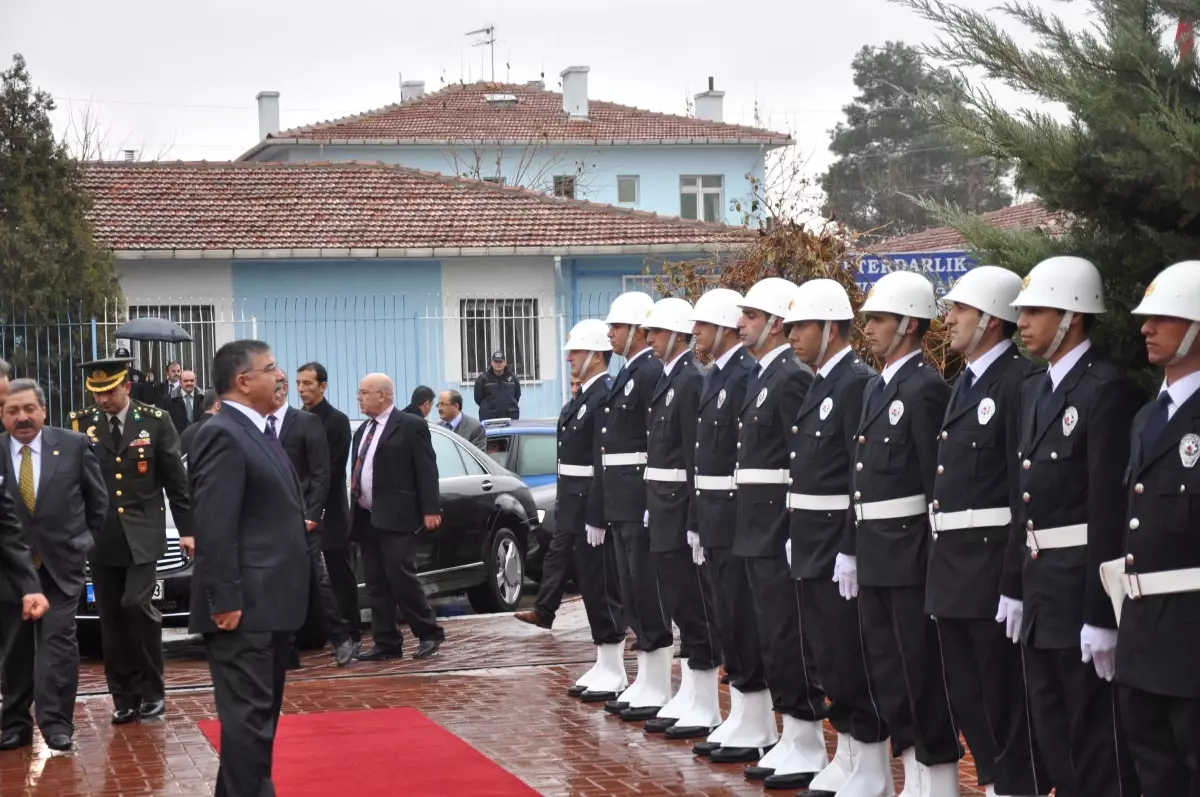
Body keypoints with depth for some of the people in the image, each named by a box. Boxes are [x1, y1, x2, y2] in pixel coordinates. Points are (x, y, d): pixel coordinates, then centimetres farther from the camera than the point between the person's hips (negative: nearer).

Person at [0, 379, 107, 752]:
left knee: (58, 641, -7)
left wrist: (85, 542, 7)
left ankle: (56, 723, -4)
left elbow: (98, 500, 7)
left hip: (61, 563, -1)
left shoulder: (73, 445, -3)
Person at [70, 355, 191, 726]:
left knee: (138, 607, -14)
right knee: (111, 619, 4)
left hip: (142, 534, -2)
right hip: (100, 537, 2)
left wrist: (187, 529, 1)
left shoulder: (154, 421, -1)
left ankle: (152, 691, 2)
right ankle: (125, 697, 14)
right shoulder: (81, 423, 2)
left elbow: (175, 479, 2)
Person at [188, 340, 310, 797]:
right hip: (245, 607, -10)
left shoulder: (258, 432, 16)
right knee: (249, 716, -8)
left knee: (262, 713, 16)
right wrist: (225, 601, -23)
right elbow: (214, 529, -21)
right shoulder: (223, 436, -15)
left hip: (268, 603, 10)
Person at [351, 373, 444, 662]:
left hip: (396, 517, -8)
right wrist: (355, 512, 15)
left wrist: (431, 510, -17)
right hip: (366, 518, 8)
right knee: (376, 585, 7)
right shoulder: (363, 431, 18)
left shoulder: (410, 426, -6)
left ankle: (429, 634, 0)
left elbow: (426, 471, -10)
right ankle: (386, 643, 11)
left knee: (401, 577, -12)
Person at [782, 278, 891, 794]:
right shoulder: (819, 385, 14)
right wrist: (797, 539, 13)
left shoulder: (859, 383, -14)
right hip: (811, 551, 9)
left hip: (840, 550, -9)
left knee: (854, 665, -2)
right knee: (830, 661, 14)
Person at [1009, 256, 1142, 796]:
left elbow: (1112, 508, -20)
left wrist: (1101, 615, -22)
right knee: (1053, 735, 16)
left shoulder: (1107, 388, -16)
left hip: (1084, 589, -9)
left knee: (1096, 735, -1)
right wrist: (1016, 585, 15)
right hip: (1041, 588, 9)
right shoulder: (1034, 389, 12)